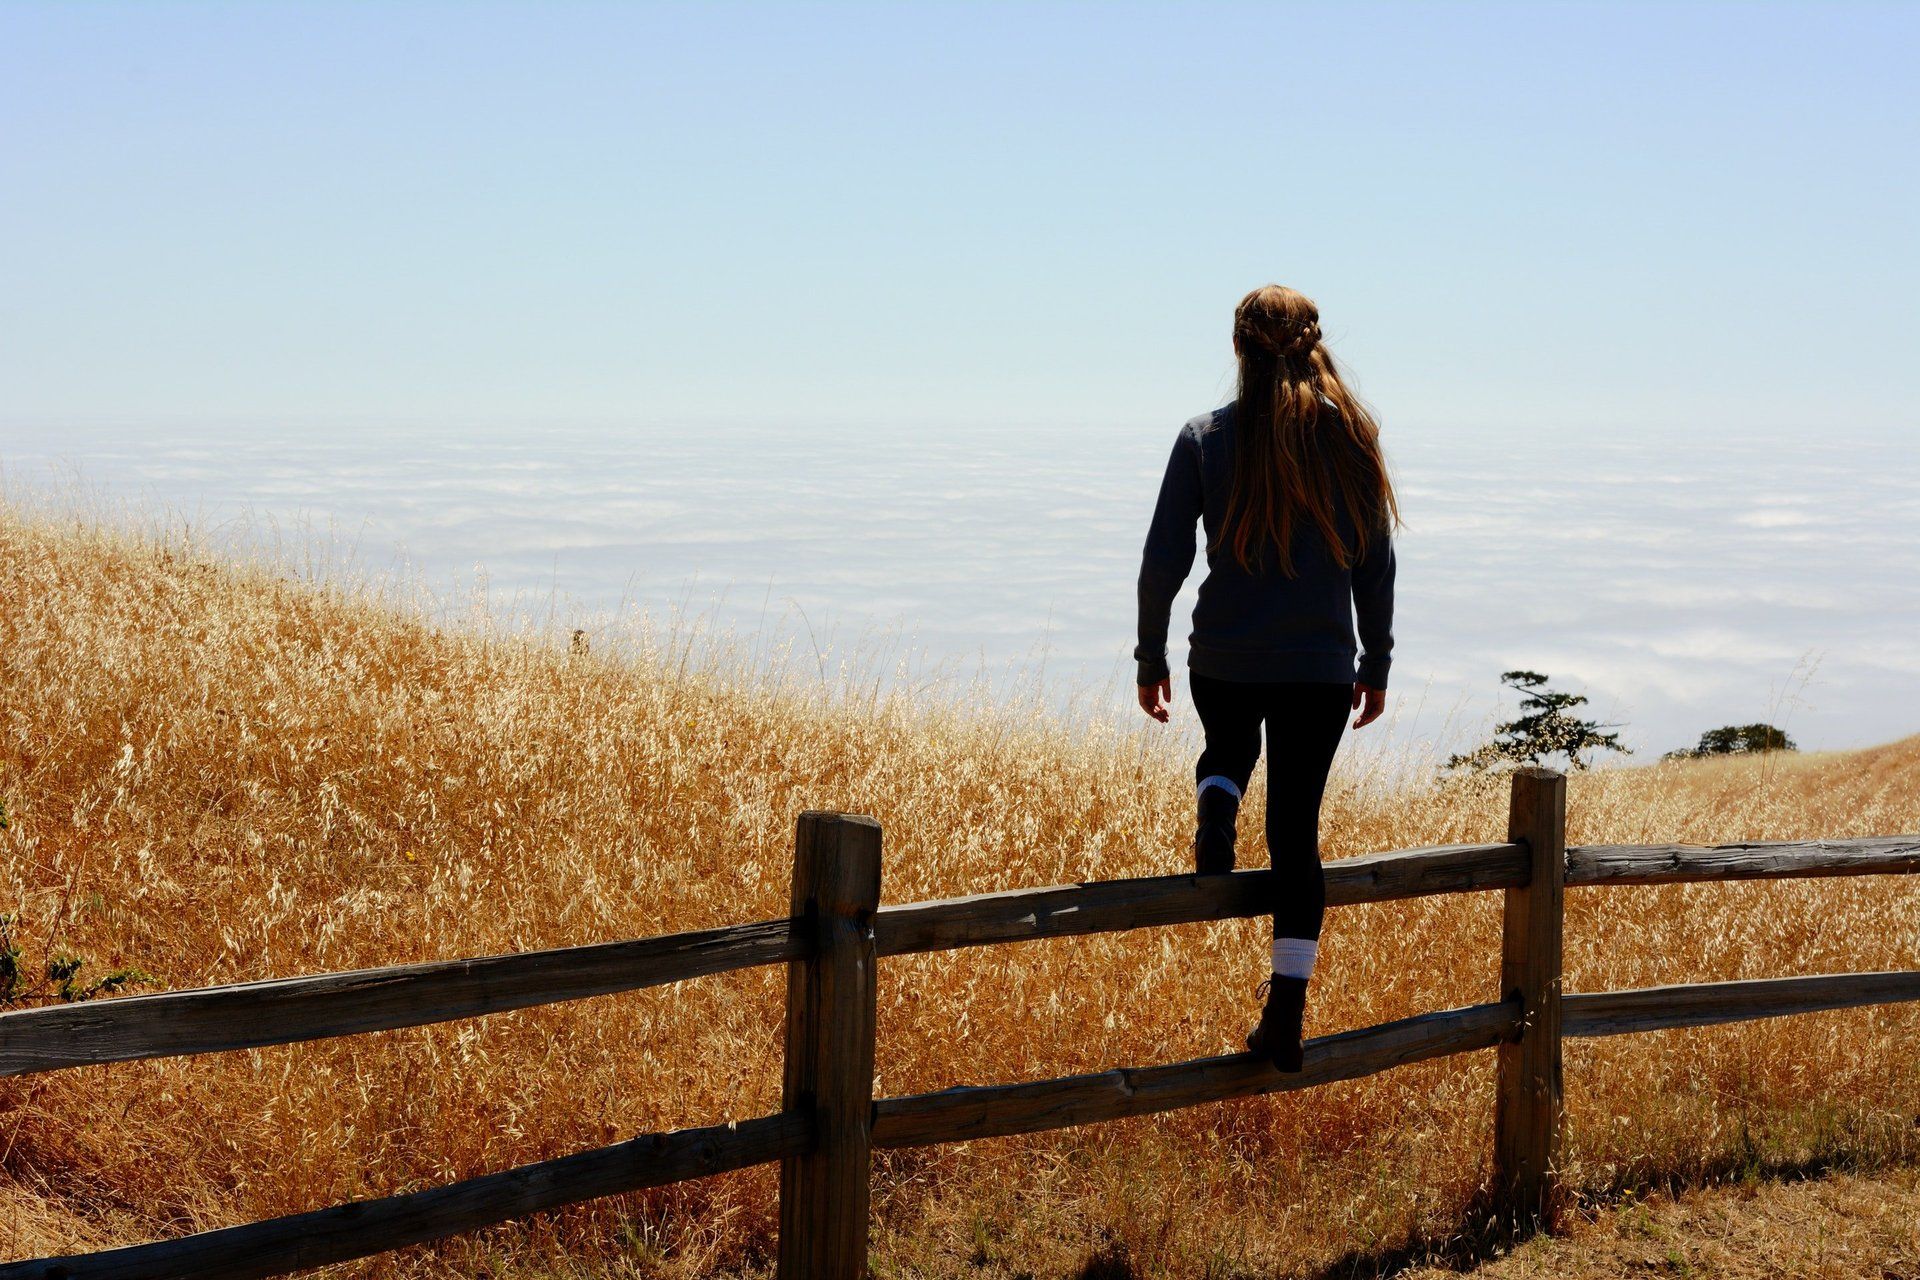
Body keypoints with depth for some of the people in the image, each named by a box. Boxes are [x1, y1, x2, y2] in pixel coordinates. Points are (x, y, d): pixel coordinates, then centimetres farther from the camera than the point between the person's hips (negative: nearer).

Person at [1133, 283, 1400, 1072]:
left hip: (1224, 660, 0)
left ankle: (1213, 820, -1)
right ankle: (1285, 1014, 3)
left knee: (1227, 750, 33)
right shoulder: (1349, 438, -1)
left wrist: (1150, 659, 7)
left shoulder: (1206, 438, -5)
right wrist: (1377, 663, 14)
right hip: (1321, 667, 0)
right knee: (1296, 828, 7)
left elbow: (1164, 560, -5)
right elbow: (1375, 563, 3)